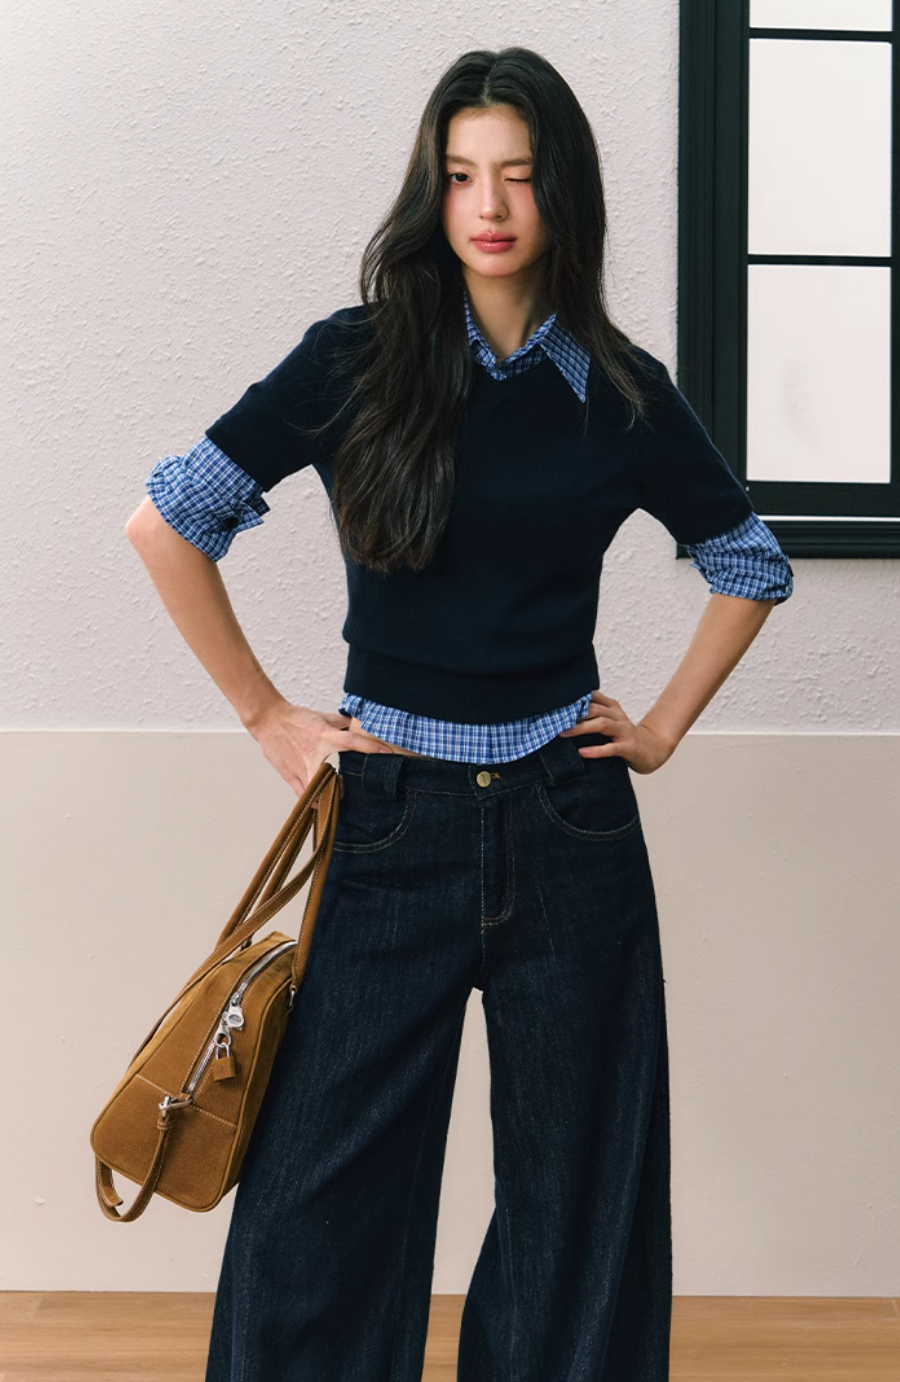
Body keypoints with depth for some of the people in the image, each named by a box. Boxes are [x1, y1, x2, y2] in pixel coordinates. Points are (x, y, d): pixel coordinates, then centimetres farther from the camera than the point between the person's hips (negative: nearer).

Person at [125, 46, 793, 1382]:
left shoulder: (624, 394, 2)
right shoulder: (356, 363, -4)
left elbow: (752, 565, 17)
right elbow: (167, 524, -1)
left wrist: (667, 725, 9)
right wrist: (266, 716, 0)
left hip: (567, 820, 2)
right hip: (392, 818, -1)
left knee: (576, 1179, 9)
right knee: (328, 1177, 4)